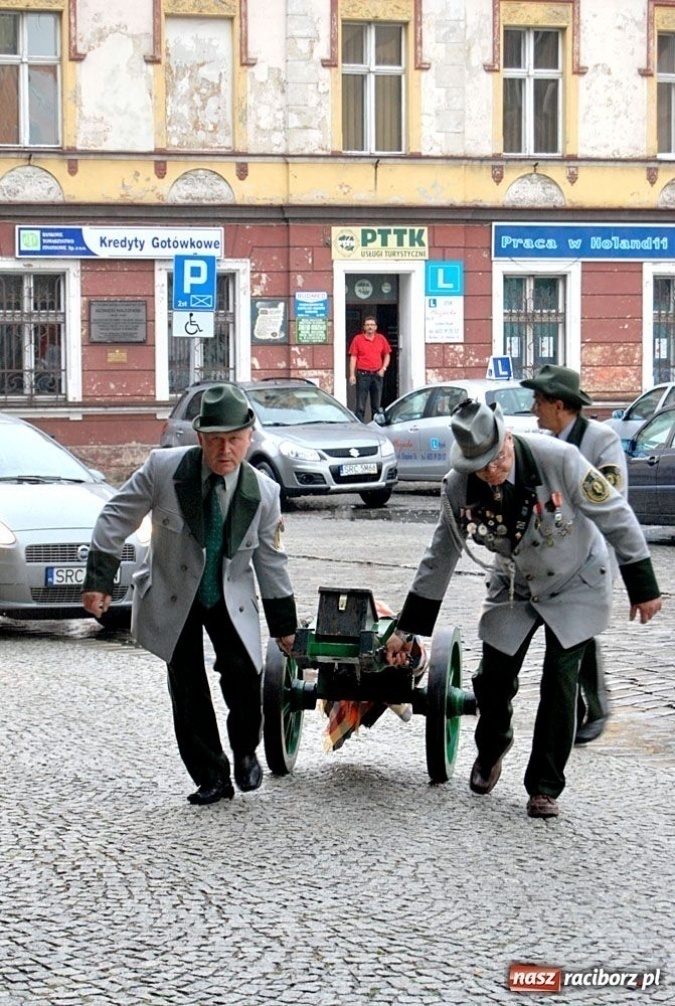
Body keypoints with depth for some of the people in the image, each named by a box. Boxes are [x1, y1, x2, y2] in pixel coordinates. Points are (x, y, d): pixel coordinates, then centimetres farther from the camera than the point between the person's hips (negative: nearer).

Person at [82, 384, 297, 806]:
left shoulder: (263, 492, -11)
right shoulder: (164, 467, -16)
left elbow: (271, 561, 2)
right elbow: (117, 517, -6)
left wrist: (284, 624, 7)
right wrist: (99, 579, -10)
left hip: (232, 600, 0)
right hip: (174, 598, 0)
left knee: (243, 674, -15)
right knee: (187, 687, -1)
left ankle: (246, 753, 12)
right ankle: (211, 777, 11)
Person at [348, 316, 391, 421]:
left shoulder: (381, 339, 9)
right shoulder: (358, 339, 1)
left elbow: (387, 355, 17)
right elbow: (353, 357, -1)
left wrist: (383, 368, 2)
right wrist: (352, 374, -8)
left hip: (377, 375, 3)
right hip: (363, 375, -3)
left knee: (377, 405, 9)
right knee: (360, 406, -6)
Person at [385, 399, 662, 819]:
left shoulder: (557, 458, -32)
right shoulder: (459, 487, -20)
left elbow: (615, 516, -20)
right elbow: (441, 557, -6)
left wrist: (643, 587, -14)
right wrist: (408, 628, -2)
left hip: (574, 584, -3)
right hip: (514, 587, 3)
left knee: (560, 686, -9)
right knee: (493, 680, 2)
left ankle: (545, 787, 6)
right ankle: (492, 749, 35)